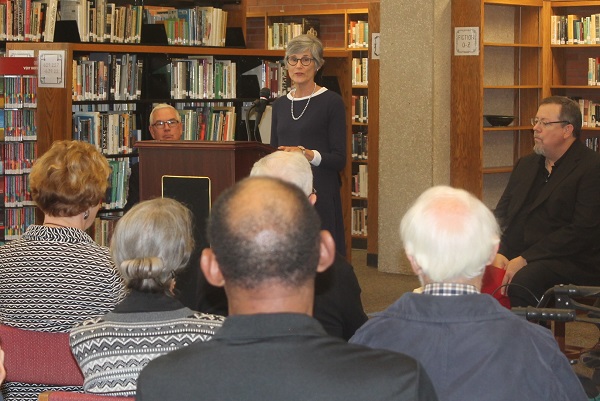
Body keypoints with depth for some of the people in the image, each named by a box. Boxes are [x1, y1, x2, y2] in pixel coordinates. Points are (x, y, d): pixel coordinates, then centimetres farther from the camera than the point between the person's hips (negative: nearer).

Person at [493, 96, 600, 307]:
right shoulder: (526, 164, 21)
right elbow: (501, 214, 18)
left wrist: (525, 259, -17)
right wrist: (499, 254, -4)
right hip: (512, 257, 6)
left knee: (521, 284, -36)